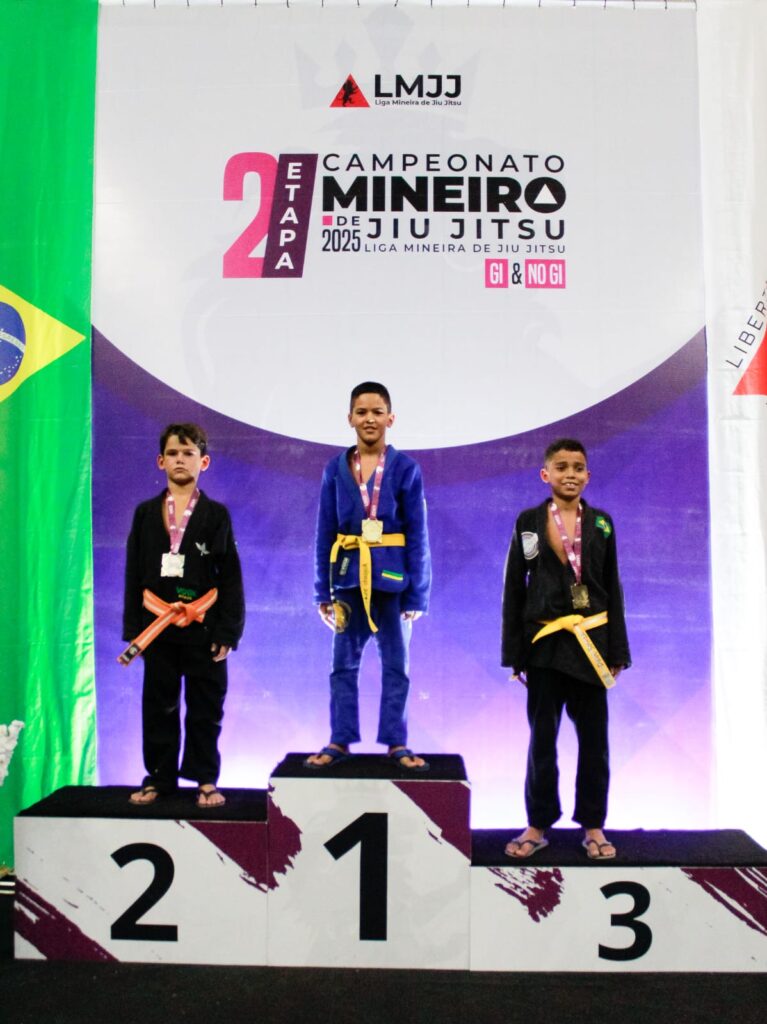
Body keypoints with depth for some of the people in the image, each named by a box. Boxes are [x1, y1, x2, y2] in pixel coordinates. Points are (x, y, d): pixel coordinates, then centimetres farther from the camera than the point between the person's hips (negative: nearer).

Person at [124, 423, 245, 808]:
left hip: (203, 627, -2)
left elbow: (230, 577, -2)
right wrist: (133, 629, 2)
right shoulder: (145, 513, 7)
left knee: (205, 708, 6)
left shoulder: (216, 514, 1)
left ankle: (205, 779, 19)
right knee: (158, 706, 10)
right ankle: (159, 777, 23)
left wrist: (227, 631, -7)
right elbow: (134, 574, 7)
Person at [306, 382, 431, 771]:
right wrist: (323, 590, 2)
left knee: (396, 664, 8)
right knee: (343, 663, 9)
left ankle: (396, 742, 20)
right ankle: (339, 741, 21)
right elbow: (324, 533, 4)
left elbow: (418, 536, -3)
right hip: (349, 576, 2)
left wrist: (417, 593, -6)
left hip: (392, 576, -1)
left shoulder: (405, 468, -2)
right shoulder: (335, 468, 2)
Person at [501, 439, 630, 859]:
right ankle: (538, 825, 22)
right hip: (544, 645, -1)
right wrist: (515, 652, -2)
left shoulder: (601, 523, 6)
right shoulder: (528, 522, 0)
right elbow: (513, 589, 1)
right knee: (542, 740, 9)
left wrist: (617, 650, 3)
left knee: (594, 741, 9)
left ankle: (593, 825, 23)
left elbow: (612, 589, 8)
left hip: (591, 643, 1)